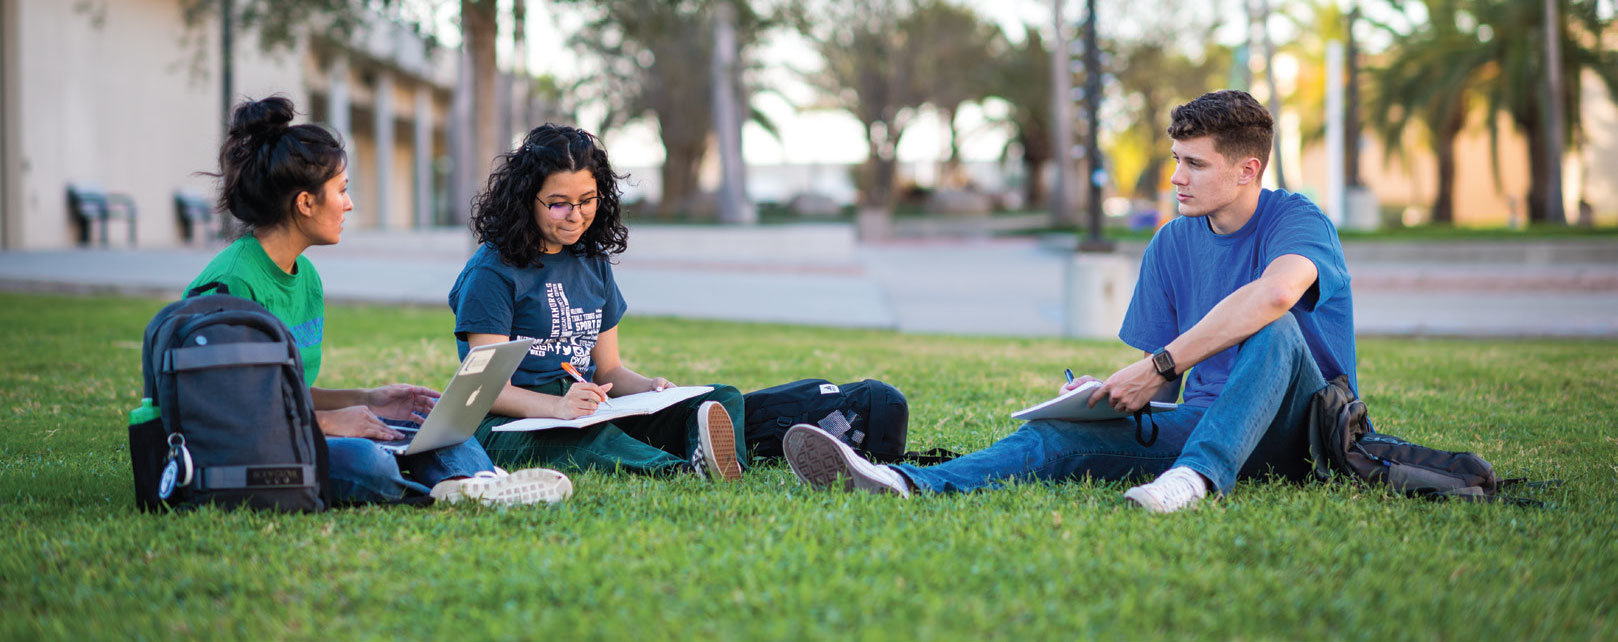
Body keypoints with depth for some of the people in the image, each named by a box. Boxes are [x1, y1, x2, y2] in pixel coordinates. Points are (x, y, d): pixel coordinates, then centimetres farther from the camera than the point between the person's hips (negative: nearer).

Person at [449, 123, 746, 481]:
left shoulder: (593, 261, 17)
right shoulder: (492, 272, -5)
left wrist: (650, 388, -4)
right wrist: (559, 407, -33)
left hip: (594, 420, 7)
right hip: (512, 423, -7)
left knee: (724, 399, -16)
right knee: (581, 435, -43)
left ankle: (719, 464, -52)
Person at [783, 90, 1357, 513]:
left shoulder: (1296, 220, -9)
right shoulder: (1172, 244, 11)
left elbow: (1278, 292, -35)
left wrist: (1159, 366, -32)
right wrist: (1108, 393, -10)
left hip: (1297, 429, -5)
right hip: (1203, 421, 5)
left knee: (1275, 330, -35)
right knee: (1058, 436, -18)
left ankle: (1195, 477, -51)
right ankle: (908, 485, -40)